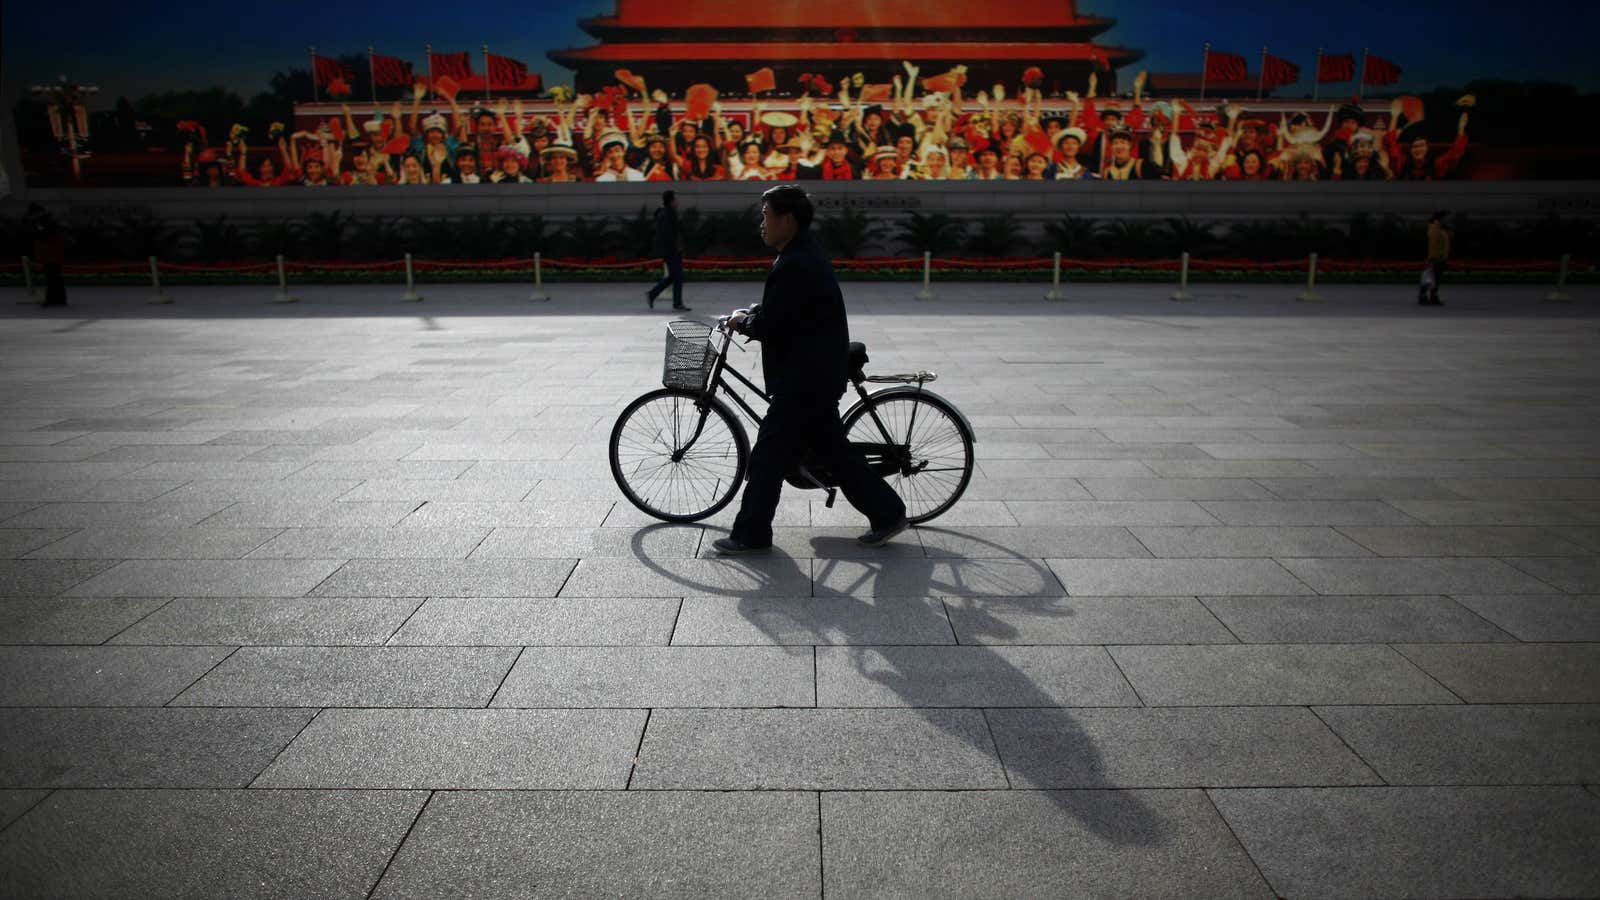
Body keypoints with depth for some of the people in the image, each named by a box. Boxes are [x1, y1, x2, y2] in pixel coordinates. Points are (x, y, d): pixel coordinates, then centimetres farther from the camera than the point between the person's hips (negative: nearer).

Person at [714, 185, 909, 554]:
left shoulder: (794, 265, -20)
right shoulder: (807, 254, 13)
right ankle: (887, 513, 20)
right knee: (831, 448, 15)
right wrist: (749, 314, 8)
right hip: (819, 373, 10)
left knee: (768, 454, -1)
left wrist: (742, 320, -4)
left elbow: (770, 326, -23)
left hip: (806, 379, -10)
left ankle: (751, 534, 11)